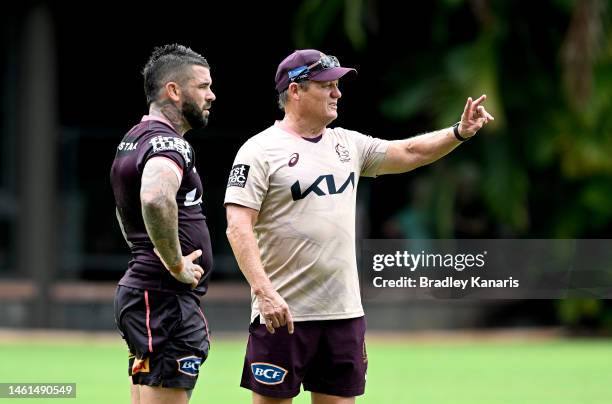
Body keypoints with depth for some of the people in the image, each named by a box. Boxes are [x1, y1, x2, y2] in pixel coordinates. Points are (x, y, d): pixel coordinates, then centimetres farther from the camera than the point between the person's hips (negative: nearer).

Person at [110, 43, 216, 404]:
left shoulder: (134, 140, 18)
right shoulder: (169, 144, -14)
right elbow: (156, 200, -37)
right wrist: (176, 264, -24)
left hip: (139, 290, 10)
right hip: (167, 299, -10)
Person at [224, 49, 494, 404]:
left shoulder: (347, 144, 14)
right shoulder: (261, 151, -8)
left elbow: (409, 152, 16)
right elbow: (238, 227, -15)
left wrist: (460, 132, -1)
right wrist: (264, 292, -25)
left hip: (344, 311, 6)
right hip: (282, 312, -6)